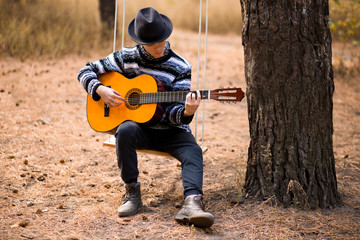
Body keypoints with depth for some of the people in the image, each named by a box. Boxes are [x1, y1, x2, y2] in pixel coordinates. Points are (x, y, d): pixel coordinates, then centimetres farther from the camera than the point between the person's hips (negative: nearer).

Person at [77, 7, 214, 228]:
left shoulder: (180, 68, -4)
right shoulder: (127, 57, 0)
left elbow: (174, 113, -9)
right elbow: (86, 71, 6)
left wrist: (186, 112, -33)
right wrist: (101, 90, -15)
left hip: (170, 131, 0)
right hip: (139, 127, 0)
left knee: (193, 151, -30)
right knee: (125, 131, -35)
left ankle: (192, 204, -53)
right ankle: (132, 194, -22)